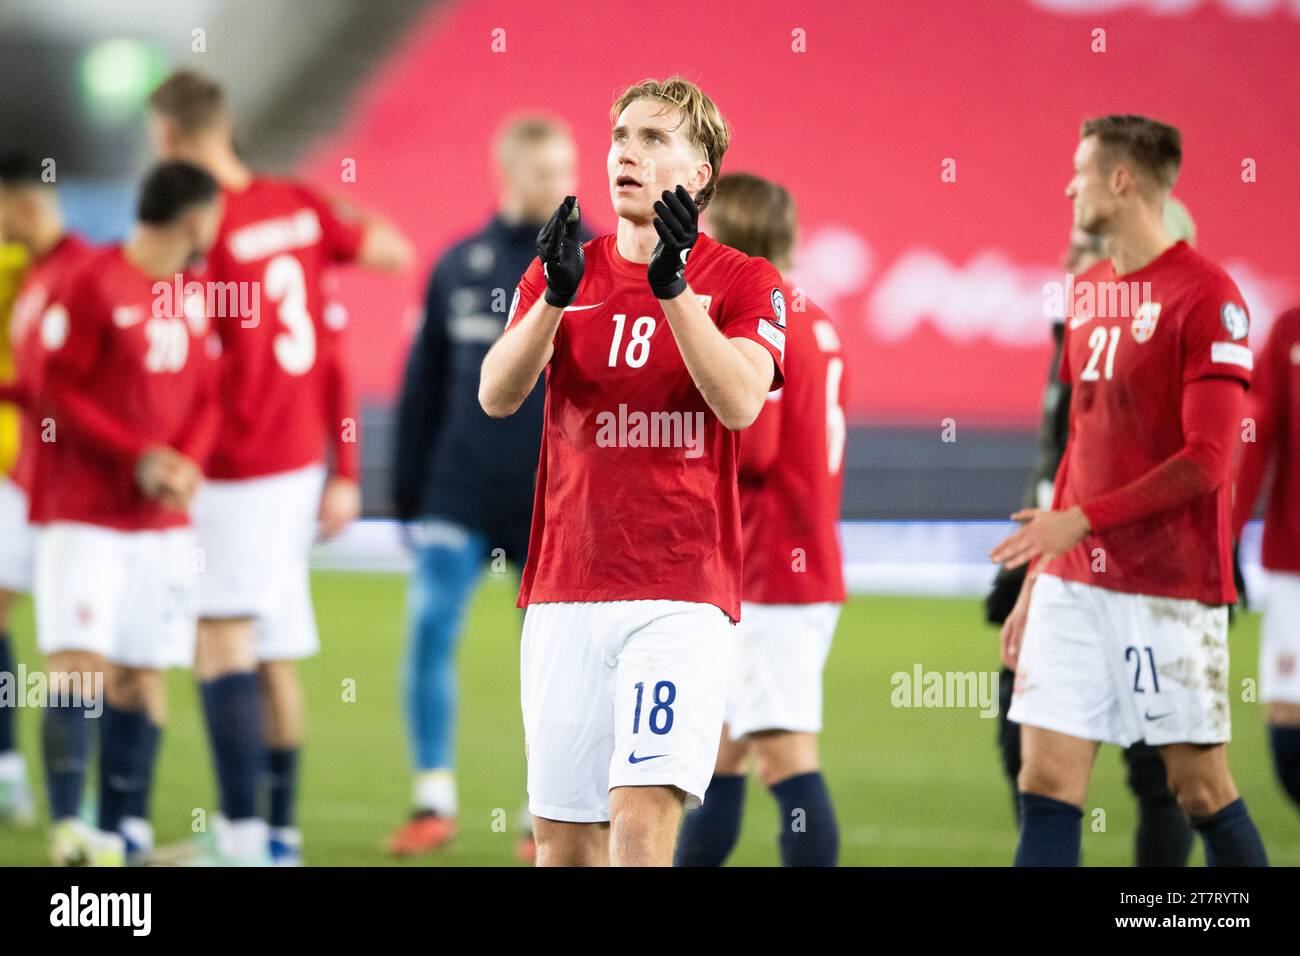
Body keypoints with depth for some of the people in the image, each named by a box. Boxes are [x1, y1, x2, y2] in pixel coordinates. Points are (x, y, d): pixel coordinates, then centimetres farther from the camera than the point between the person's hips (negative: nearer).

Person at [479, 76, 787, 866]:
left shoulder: (742, 283, 3)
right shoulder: (559, 273, 12)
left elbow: (738, 402, -14)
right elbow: (497, 395, -3)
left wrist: (673, 288, -24)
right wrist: (555, 296, -19)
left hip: (682, 595, -4)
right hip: (564, 593, 4)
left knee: (643, 818, -18)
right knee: (563, 839, 4)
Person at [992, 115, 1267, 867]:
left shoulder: (1206, 296, -11)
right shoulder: (1091, 291, 13)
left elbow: (1207, 460, -16)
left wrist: (1081, 520, -18)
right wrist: (1036, 579, 17)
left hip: (1172, 587, -7)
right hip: (1076, 580, 7)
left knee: (1202, 787, 0)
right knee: (1046, 782, -1)